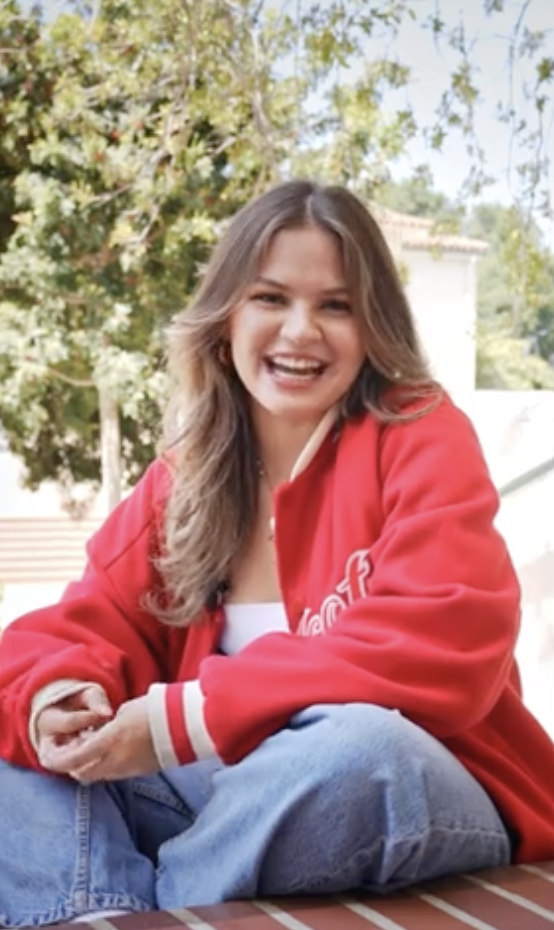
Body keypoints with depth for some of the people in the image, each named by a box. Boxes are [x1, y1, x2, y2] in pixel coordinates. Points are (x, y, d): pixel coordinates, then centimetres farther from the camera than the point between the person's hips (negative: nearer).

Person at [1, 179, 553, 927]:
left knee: (354, 746, -37)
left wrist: (186, 719, -26)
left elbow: (443, 647, -23)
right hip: (231, 794, 5)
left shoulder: (420, 437, -9)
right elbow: (94, 621, 5)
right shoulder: (183, 472, 7)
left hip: (418, 799, -4)